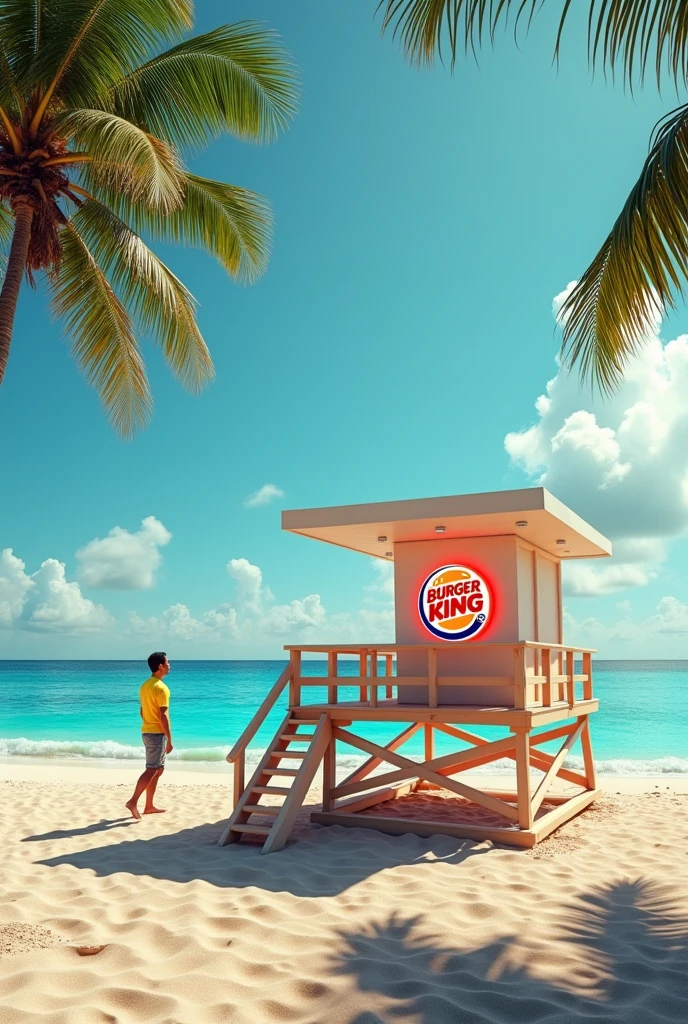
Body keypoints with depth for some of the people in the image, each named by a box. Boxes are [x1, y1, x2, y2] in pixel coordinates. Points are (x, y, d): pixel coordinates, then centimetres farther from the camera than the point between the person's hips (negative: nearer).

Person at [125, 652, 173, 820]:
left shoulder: (145, 685, 11)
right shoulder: (161, 688, -17)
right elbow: (163, 716, -20)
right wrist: (169, 739, -16)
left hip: (147, 731, 9)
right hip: (157, 733, -9)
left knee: (157, 769, 14)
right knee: (152, 770, -6)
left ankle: (149, 806, 17)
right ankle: (133, 801, -10)